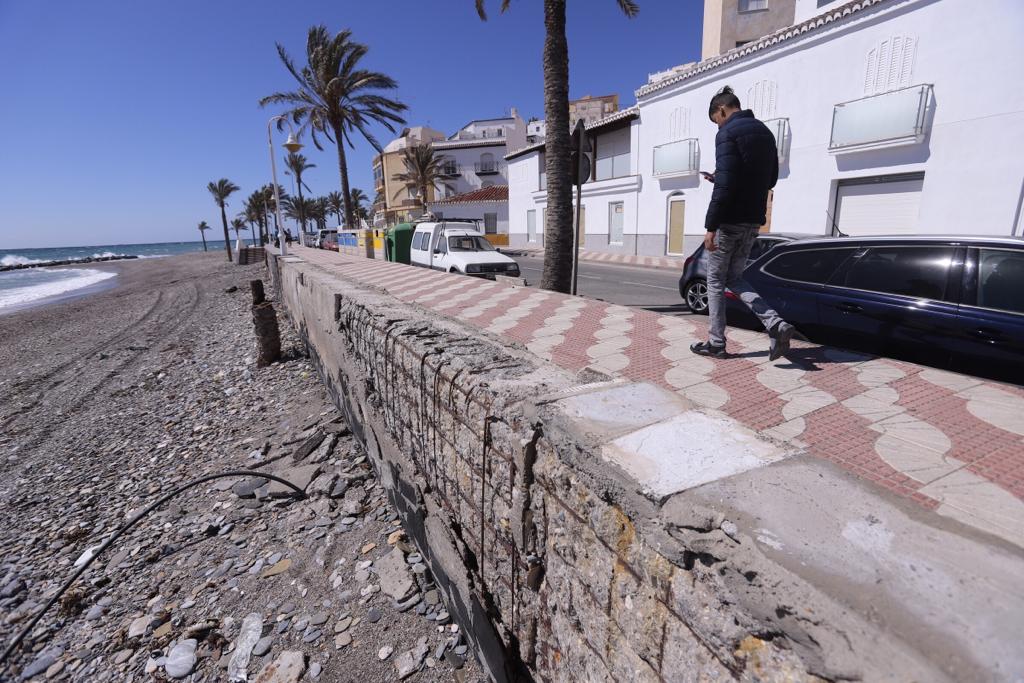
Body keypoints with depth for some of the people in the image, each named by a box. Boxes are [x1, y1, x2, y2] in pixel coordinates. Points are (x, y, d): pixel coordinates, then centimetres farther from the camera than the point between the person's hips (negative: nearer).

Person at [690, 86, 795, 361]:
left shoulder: (728, 133, -10)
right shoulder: (764, 132, 17)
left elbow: (725, 185, -20)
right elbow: (770, 179, 22)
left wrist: (710, 226, -19)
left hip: (729, 221, -8)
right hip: (753, 221, 8)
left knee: (716, 281, 4)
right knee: (734, 278, 16)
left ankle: (716, 343, 10)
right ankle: (775, 323, -3)